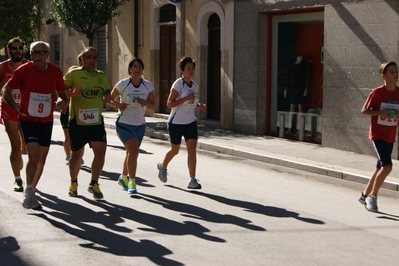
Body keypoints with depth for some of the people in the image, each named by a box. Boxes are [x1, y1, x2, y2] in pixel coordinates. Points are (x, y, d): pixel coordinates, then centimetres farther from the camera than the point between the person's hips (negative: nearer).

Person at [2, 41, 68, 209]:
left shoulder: (55, 72, -3)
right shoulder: (24, 70, -11)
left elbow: (61, 92, 11)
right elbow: (6, 90, -5)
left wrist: (64, 101, -12)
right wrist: (15, 107, -20)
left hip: (47, 121, 4)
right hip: (28, 119, -4)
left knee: (42, 157, 13)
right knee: (34, 155, -16)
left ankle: (32, 188, 30)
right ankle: (29, 193, -3)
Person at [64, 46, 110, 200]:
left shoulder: (101, 76, 11)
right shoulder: (74, 73, -4)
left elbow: (106, 93, 23)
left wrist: (107, 94, 0)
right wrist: (72, 92, -24)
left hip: (96, 120, 3)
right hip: (77, 120, -3)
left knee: (100, 151, -10)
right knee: (77, 153, 9)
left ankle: (94, 184, 4)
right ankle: (73, 183, 31)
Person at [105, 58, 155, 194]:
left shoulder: (148, 85, 0)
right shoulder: (122, 84, -9)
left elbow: (153, 105, 4)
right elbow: (110, 99, 1)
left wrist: (146, 103, -18)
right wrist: (118, 104, -19)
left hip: (140, 125, 5)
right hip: (124, 123, -5)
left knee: (131, 152, 16)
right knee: (134, 150, -20)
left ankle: (123, 177, 38)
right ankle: (132, 182, -13)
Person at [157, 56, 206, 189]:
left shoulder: (194, 85, 5)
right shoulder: (178, 84, -14)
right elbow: (170, 103, -19)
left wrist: (198, 105, 0)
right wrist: (186, 98, -28)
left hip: (191, 122, 5)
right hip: (176, 123, -5)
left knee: (192, 149, -9)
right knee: (175, 150, 12)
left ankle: (192, 180, -7)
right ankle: (163, 167, 43)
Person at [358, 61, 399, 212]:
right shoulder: (377, 92, -11)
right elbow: (364, 111, -6)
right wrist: (381, 113, -19)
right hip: (377, 134, -6)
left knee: (380, 168, 12)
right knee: (387, 166, -18)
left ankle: (365, 195, 29)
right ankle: (372, 196, -3)